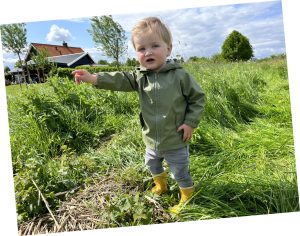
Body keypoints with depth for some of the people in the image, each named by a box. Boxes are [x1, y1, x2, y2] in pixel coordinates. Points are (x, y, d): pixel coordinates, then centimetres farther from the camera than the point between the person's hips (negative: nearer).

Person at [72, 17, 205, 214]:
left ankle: (187, 197, 40)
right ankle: (161, 186, 58)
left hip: (175, 142, -5)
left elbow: (198, 98, -9)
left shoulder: (180, 76, -17)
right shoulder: (140, 76, -5)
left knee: (180, 172, 12)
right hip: (152, 140, 6)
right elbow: (119, 80, -18)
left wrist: (190, 123, -14)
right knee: (152, 163, 29)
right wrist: (94, 78, -32)